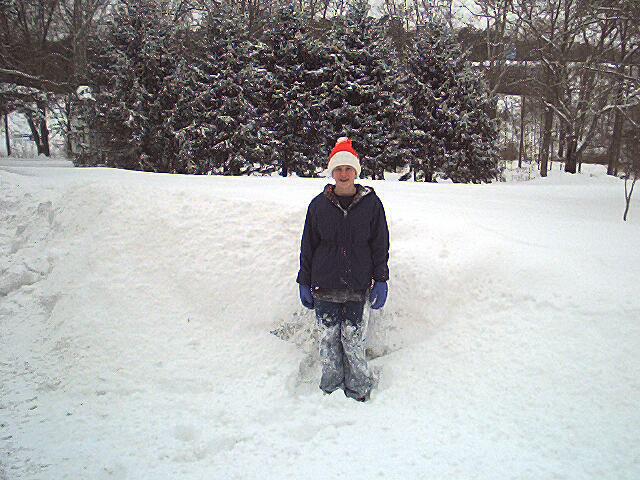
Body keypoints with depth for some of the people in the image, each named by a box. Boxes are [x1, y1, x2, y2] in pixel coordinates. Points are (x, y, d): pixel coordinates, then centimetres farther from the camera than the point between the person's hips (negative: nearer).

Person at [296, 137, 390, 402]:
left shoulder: (371, 203, 2)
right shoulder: (319, 205, 4)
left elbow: (380, 245, 5)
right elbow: (308, 246, 8)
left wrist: (380, 281, 0)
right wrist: (304, 283, 6)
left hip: (358, 286, -1)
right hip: (325, 287, 1)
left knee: (353, 339, 1)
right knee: (329, 338, 6)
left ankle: (358, 391, 16)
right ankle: (331, 389, 20)